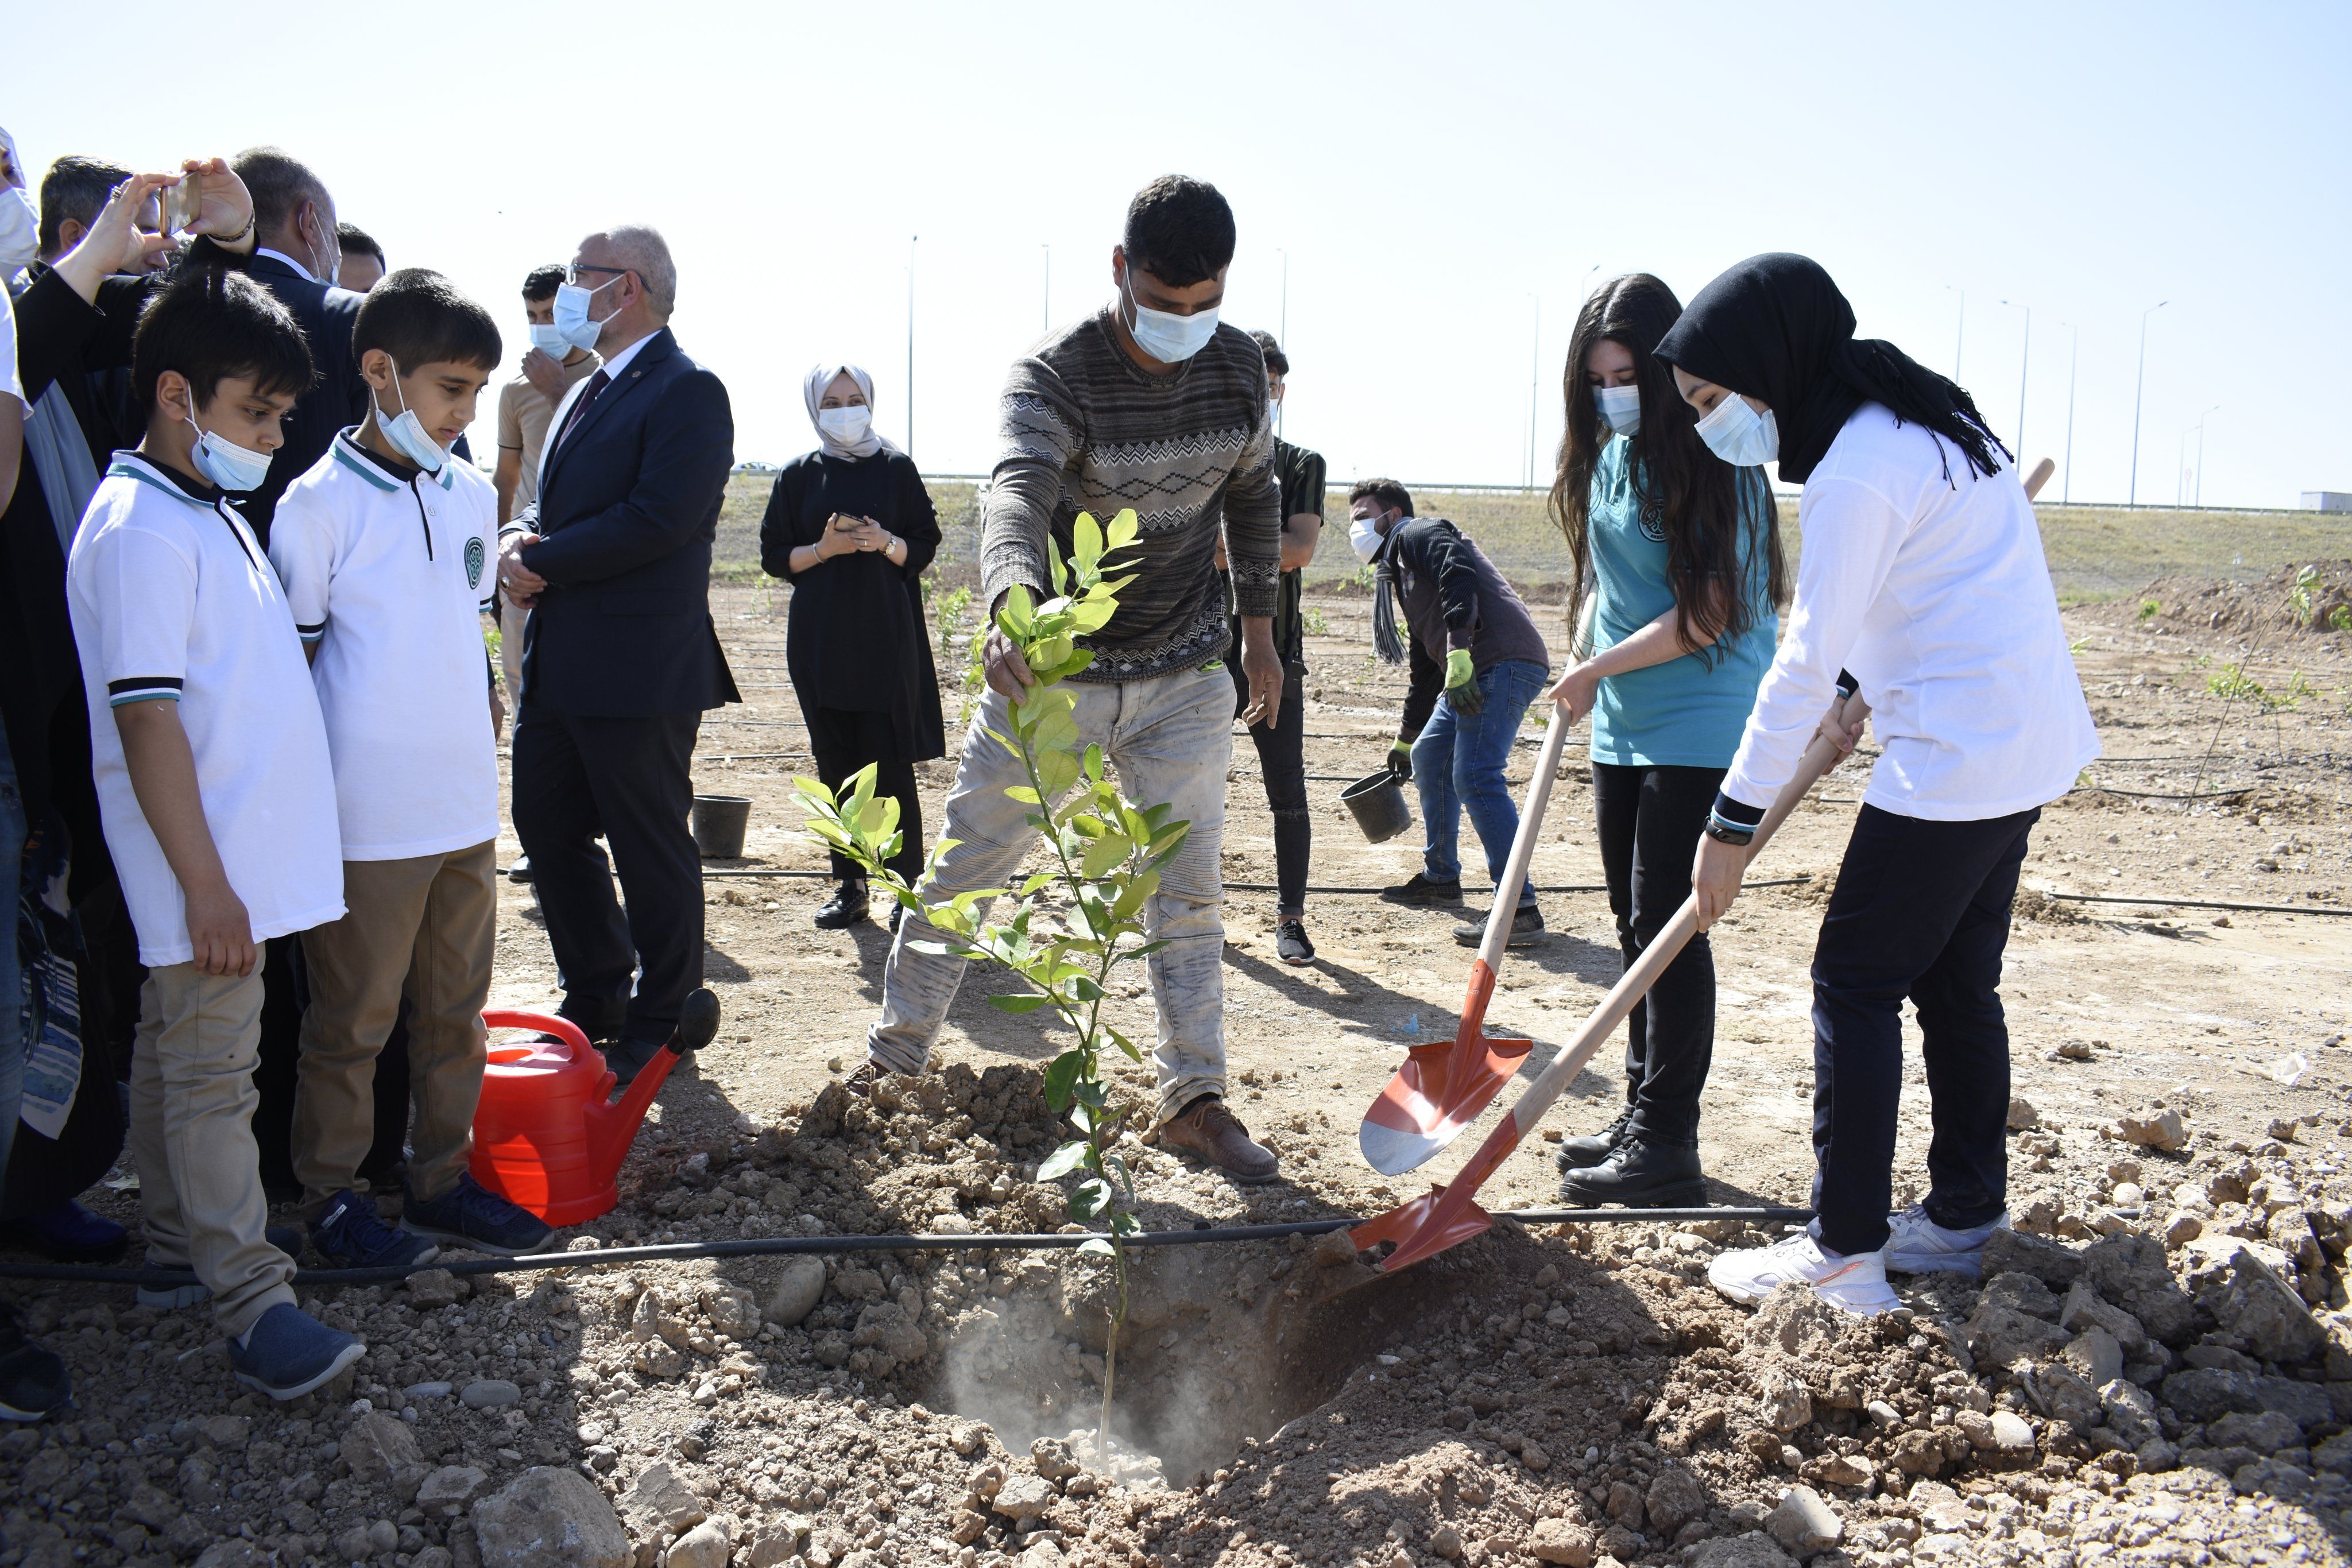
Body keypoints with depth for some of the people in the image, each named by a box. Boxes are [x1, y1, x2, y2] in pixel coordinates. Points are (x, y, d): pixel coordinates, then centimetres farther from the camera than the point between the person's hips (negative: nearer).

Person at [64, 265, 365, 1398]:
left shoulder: (217, 516, 13)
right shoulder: (141, 529, -17)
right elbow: (146, 717, -21)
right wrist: (205, 884, -21)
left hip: (250, 854, 9)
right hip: (208, 870, -9)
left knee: (177, 1056, 18)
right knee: (213, 1078, -4)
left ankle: (178, 1244, 30)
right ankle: (253, 1305, 0)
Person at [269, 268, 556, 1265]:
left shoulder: (473, 497, 8)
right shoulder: (319, 504, -10)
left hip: (466, 808, 6)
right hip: (368, 820, -6)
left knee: (456, 1012, 14)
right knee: (353, 1020, 6)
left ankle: (442, 1181, 27)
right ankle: (330, 1197, 22)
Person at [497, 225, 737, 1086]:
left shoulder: (686, 392, -11)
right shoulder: (589, 393, 18)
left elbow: (659, 520, -22)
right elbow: (555, 506, 18)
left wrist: (546, 562, -16)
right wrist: (517, 541, -4)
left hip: (638, 669, -9)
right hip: (558, 661, 10)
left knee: (652, 848, 2)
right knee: (547, 828, 16)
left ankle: (663, 1023, 16)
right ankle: (596, 1000, 31)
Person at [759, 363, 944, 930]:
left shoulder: (897, 469, 5)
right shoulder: (799, 475, 9)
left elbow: (925, 546, 5)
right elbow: (774, 556, 7)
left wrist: (885, 543, -15)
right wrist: (824, 549, -11)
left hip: (886, 638, -2)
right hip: (819, 642, 2)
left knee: (891, 767, -7)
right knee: (837, 768, 3)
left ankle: (908, 887, 0)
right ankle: (849, 886, 10)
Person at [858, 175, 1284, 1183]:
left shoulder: (1238, 367, -4)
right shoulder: (1054, 374, -21)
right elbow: (1016, 492, -41)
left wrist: (1258, 627, 12)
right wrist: (1013, 605, -61)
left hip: (1185, 675, 3)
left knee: (1188, 886, 3)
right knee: (967, 864, 6)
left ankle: (1192, 1099, 13)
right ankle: (895, 1056, 24)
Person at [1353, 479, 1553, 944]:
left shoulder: (1418, 533, 3)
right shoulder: (1399, 572, 30)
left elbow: (1459, 579, -18)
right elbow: (1425, 666, 34)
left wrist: (1458, 656, -28)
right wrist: (1405, 739, 38)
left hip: (1503, 662, -11)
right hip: (1472, 673, 11)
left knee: (1475, 777, -19)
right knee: (1429, 757, 22)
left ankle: (1521, 910, -21)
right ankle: (1441, 879, 34)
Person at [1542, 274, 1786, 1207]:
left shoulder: (1716, 460, -15)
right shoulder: (1609, 454, 9)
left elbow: (1715, 611, -18)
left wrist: (1603, 667, -13)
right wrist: (1582, 666, 4)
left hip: (1699, 730, -8)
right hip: (1624, 727, 8)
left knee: (1669, 927, -6)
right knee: (1636, 927, 14)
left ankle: (1667, 1149, 2)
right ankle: (1641, 1116, 25)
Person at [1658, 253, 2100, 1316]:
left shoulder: (1855, 472, -19)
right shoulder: (1919, 418, 12)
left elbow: (1805, 663, -19)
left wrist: (1734, 822, -14)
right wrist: (1869, 692, 15)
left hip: (1953, 759, -10)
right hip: (2028, 741, 10)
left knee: (1856, 984, -3)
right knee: (1956, 982, 16)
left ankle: (1843, 1254, 1)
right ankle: (1964, 1219, 25)